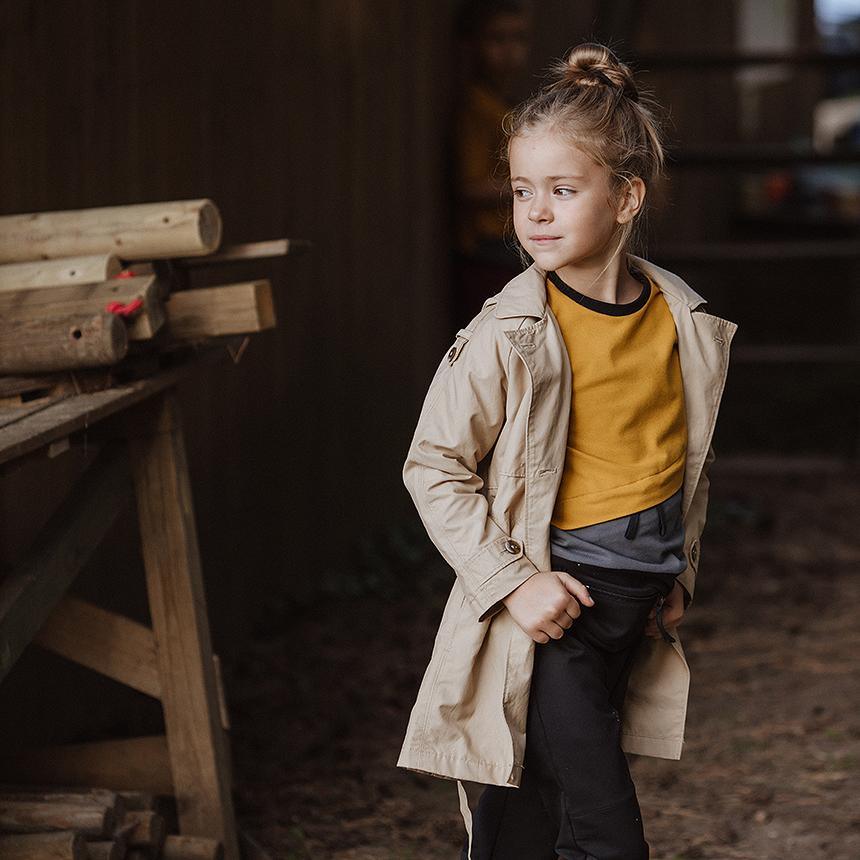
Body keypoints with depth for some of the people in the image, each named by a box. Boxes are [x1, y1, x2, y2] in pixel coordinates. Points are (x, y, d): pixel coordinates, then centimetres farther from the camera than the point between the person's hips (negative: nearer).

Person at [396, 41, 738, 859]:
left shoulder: (686, 322, 2)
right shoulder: (505, 337, -13)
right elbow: (433, 468, -8)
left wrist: (679, 573, 16)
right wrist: (512, 580, -14)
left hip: (636, 608, 5)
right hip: (551, 608, -5)